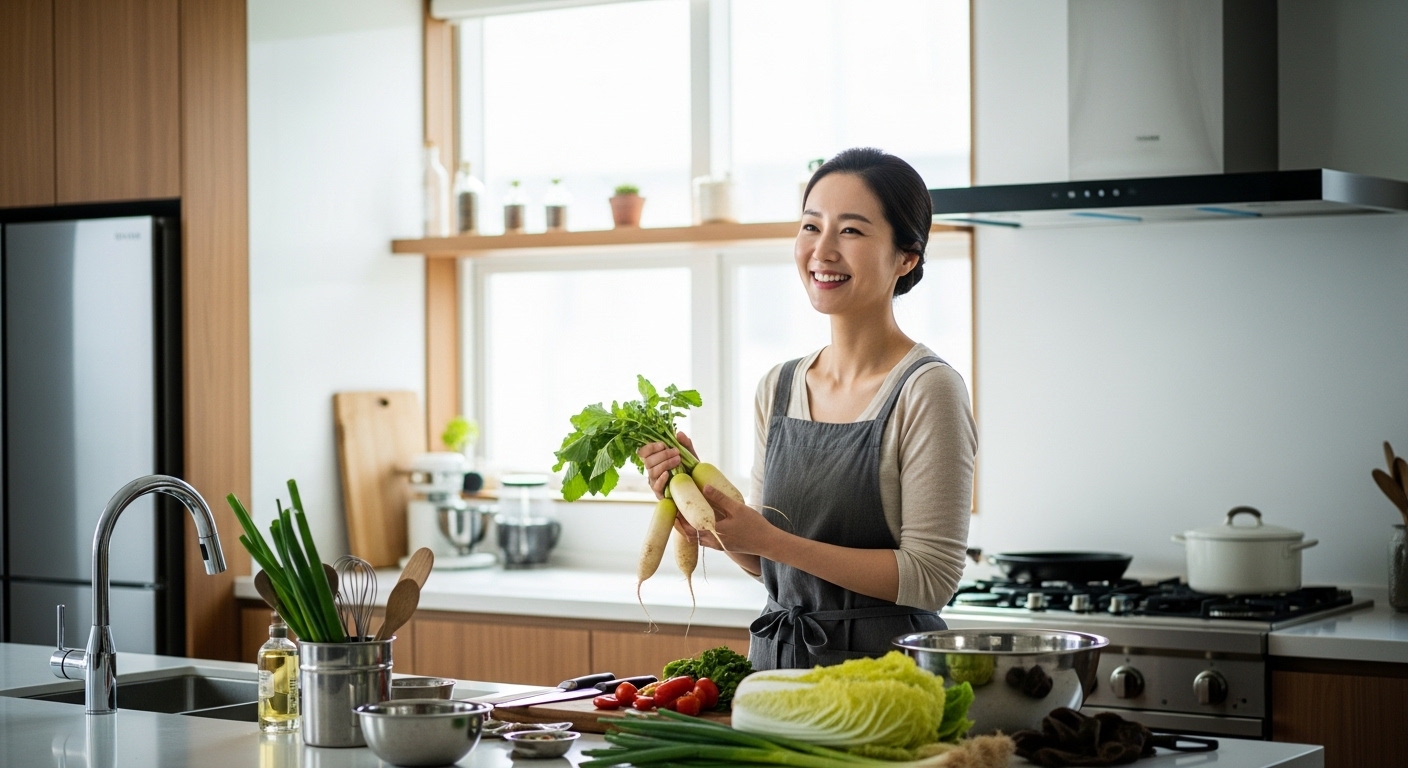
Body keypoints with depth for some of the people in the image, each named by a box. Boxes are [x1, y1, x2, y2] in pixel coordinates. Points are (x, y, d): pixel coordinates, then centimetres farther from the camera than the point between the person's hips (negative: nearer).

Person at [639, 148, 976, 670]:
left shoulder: (927, 390, -9)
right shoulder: (777, 389, 10)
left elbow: (931, 577, -14)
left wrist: (768, 540, -17)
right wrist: (699, 493, -1)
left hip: (883, 666, -6)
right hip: (777, 659, 6)